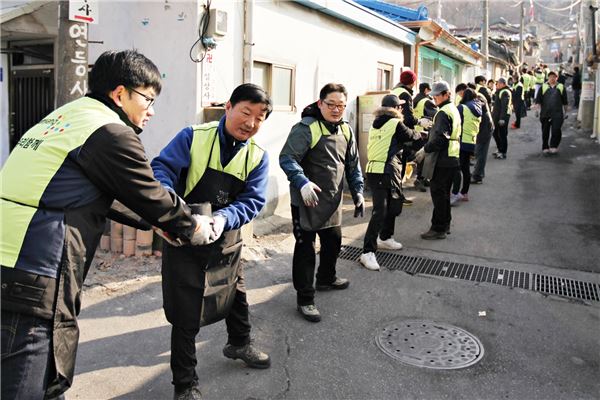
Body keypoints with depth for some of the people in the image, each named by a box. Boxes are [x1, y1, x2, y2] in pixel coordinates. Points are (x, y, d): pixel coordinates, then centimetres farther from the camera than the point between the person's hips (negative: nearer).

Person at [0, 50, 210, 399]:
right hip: (31, 286, -9)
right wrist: (194, 228, 16)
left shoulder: (65, 116, 18)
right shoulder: (111, 132, -11)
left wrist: (156, 222, 29)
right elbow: (152, 197, -2)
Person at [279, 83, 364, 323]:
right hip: (306, 201, -8)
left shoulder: (345, 131, 8)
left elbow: (353, 165, 16)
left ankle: (326, 278, 48)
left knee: (334, 242, 23)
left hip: (333, 201, 8)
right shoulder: (306, 128, -17)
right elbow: (286, 158, -24)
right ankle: (305, 298, 11)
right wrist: (302, 182, -38)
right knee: (305, 249, -1)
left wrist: (358, 192, 9)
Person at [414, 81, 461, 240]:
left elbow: (440, 138, -24)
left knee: (438, 193, -4)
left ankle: (438, 229, 1)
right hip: (451, 159, 10)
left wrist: (426, 149, -15)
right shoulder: (453, 110, 16)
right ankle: (445, 225, 27)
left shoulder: (443, 113, -16)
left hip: (441, 160, -10)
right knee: (444, 193, 18)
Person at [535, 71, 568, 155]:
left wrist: (565, 111, 14)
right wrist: (538, 109, -3)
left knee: (556, 131, -11)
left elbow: (564, 101, 14)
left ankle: (553, 147, 1)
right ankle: (545, 148, 16)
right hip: (545, 113, 1)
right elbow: (538, 100, 6)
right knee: (545, 132, 7)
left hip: (557, 114, 0)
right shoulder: (543, 87, 7)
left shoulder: (561, 87, 9)